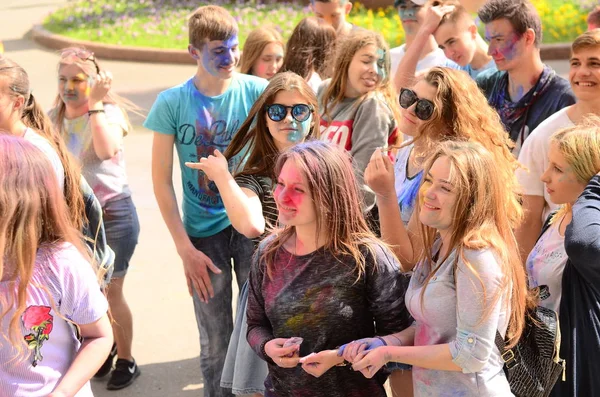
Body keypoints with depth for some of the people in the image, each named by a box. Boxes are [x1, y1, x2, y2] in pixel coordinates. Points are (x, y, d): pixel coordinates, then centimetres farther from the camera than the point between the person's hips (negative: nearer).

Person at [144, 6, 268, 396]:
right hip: (203, 232, 0)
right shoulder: (172, 102, -8)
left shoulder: (257, 91, -8)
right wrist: (185, 249, -7)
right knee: (215, 346, 11)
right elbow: (162, 181, -3)